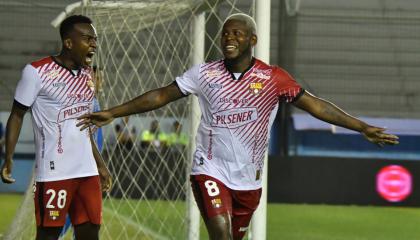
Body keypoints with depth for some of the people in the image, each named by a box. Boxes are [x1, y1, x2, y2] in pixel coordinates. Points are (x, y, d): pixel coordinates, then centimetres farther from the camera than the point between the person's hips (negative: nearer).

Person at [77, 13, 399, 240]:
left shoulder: (273, 78, -5)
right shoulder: (205, 74, -2)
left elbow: (315, 105, -7)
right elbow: (161, 96, 1)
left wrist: (363, 128, -15)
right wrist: (112, 113, -3)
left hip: (249, 179, 2)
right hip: (211, 171, -2)